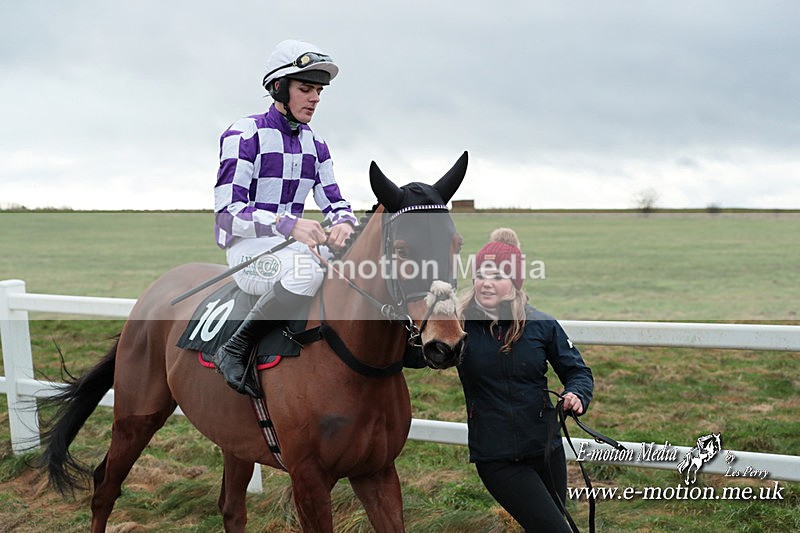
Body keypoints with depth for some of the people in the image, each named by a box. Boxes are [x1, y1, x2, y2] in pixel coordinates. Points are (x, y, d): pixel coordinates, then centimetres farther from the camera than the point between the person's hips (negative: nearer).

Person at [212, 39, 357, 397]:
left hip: (294, 244, 7)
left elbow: (334, 202, 12)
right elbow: (226, 212, -15)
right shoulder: (244, 135, -8)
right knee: (305, 271, -39)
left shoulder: (314, 145, 12)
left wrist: (344, 223, -15)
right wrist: (287, 224, -31)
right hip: (247, 248, -7)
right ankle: (235, 350, -22)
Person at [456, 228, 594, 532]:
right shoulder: (460, 325, -9)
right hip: (493, 458, -2)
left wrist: (577, 395, -15)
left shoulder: (542, 325, -4)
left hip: (544, 449, 3)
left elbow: (577, 370, 7)